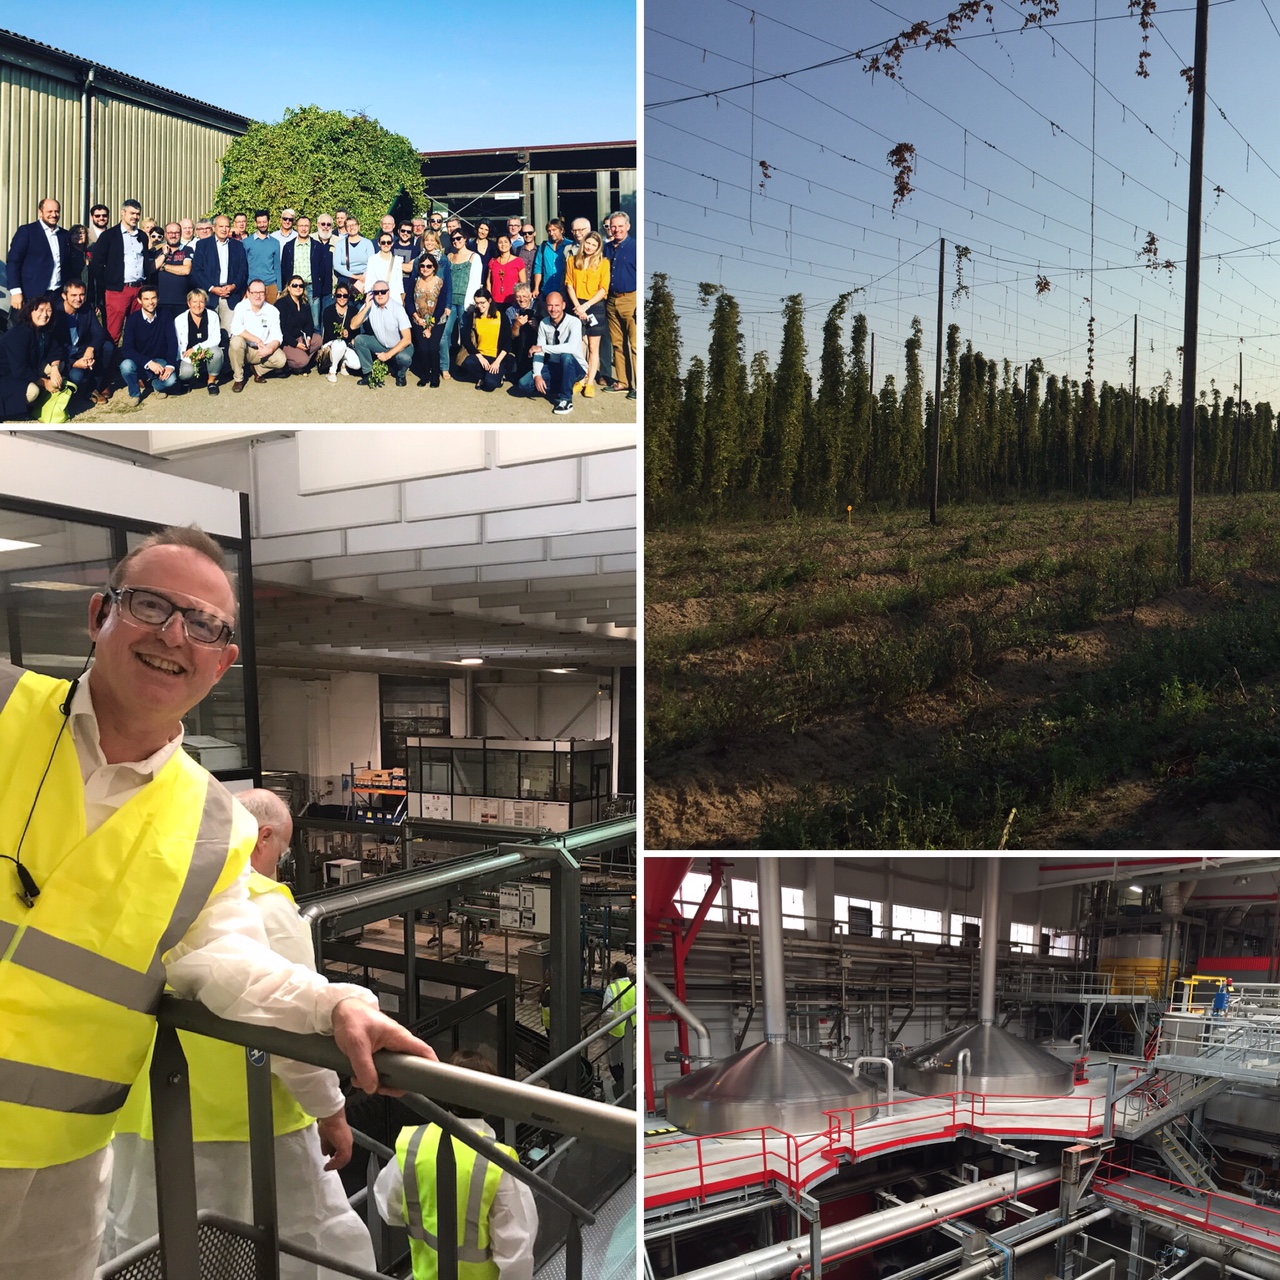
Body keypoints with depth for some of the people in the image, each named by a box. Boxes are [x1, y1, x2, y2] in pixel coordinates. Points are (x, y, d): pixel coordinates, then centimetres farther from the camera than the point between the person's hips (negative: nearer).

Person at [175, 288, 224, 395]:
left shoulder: (213, 316, -1)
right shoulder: (180, 320, -3)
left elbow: (216, 339, -9)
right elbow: (177, 345, -6)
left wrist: (196, 348, -22)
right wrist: (191, 358, -25)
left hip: (207, 356, 1)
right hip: (188, 358, -1)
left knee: (216, 351, -33)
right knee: (187, 371, -33)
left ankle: (211, 381, -7)